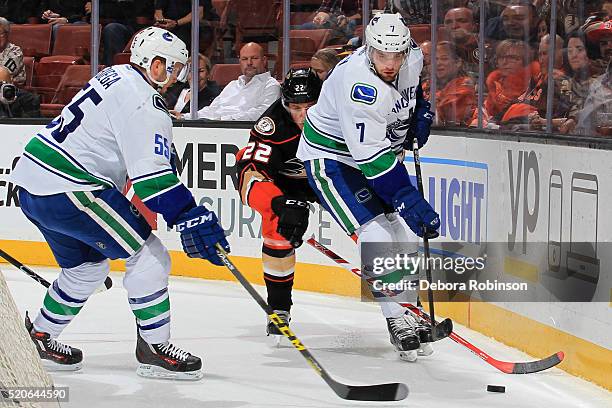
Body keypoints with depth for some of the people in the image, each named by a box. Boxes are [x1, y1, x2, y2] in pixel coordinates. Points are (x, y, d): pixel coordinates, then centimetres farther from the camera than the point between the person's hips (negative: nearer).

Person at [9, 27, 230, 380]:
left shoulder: (116, 76, 17)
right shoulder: (143, 102, -14)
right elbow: (151, 175, -24)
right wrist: (191, 218, -27)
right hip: (67, 189, -10)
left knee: (88, 267, 25)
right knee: (148, 254, -5)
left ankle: (38, 338, 33)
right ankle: (154, 347, -3)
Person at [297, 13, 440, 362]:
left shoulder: (412, 58, -13)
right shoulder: (359, 85, -36)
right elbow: (372, 160, -37)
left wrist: (421, 111, 1)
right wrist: (412, 203, -39)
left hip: (380, 150, 8)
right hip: (331, 155, -8)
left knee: (405, 233, 5)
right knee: (375, 234, -19)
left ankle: (409, 313, 19)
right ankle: (397, 322, -11)